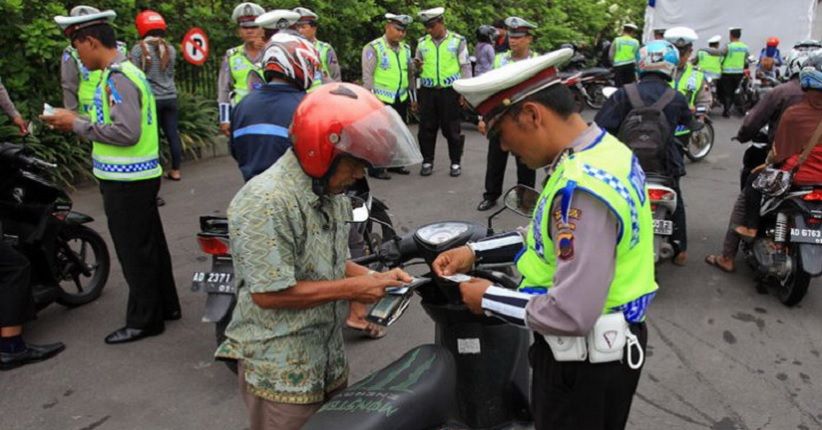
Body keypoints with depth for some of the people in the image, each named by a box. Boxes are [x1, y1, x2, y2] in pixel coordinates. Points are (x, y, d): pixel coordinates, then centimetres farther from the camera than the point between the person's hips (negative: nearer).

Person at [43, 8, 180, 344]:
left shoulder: (117, 78, -17)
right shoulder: (128, 70, 13)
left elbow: (126, 132, -25)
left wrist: (77, 124, -15)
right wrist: (78, 123, 7)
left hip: (126, 181, -10)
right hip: (140, 176, 10)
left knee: (134, 252, 1)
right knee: (150, 244, 18)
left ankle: (144, 320, 13)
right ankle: (165, 305, 30)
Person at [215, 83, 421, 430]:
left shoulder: (332, 194, 6)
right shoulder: (266, 202, -23)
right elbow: (269, 293, -25)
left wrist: (375, 277, -2)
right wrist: (352, 288, -21)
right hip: (281, 374, -8)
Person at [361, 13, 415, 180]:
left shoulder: (406, 48, 12)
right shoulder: (374, 48, -8)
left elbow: (410, 73, 19)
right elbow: (367, 76, -11)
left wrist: (413, 97, 18)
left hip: (401, 99, 7)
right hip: (381, 100, -6)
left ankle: (395, 164, 25)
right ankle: (375, 169, 5)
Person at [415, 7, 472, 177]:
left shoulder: (458, 41, 0)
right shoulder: (422, 42, 9)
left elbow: (465, 67, 1)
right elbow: (418, 69, 16)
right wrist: (417, 66, -8)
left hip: (450, 91, -3)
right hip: (427, 91, 3)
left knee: (451, 129, 2)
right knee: (426, 128, 4)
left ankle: (455, 163, 14)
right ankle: (427, 162, 16)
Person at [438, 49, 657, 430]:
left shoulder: (582, 188, -30)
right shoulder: (604, 149, 1)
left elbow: (571, 315, -32)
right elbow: (560, 237, 13)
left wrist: (489, 299, -17)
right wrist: (476, 252, 5)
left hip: (585, 364, -9)